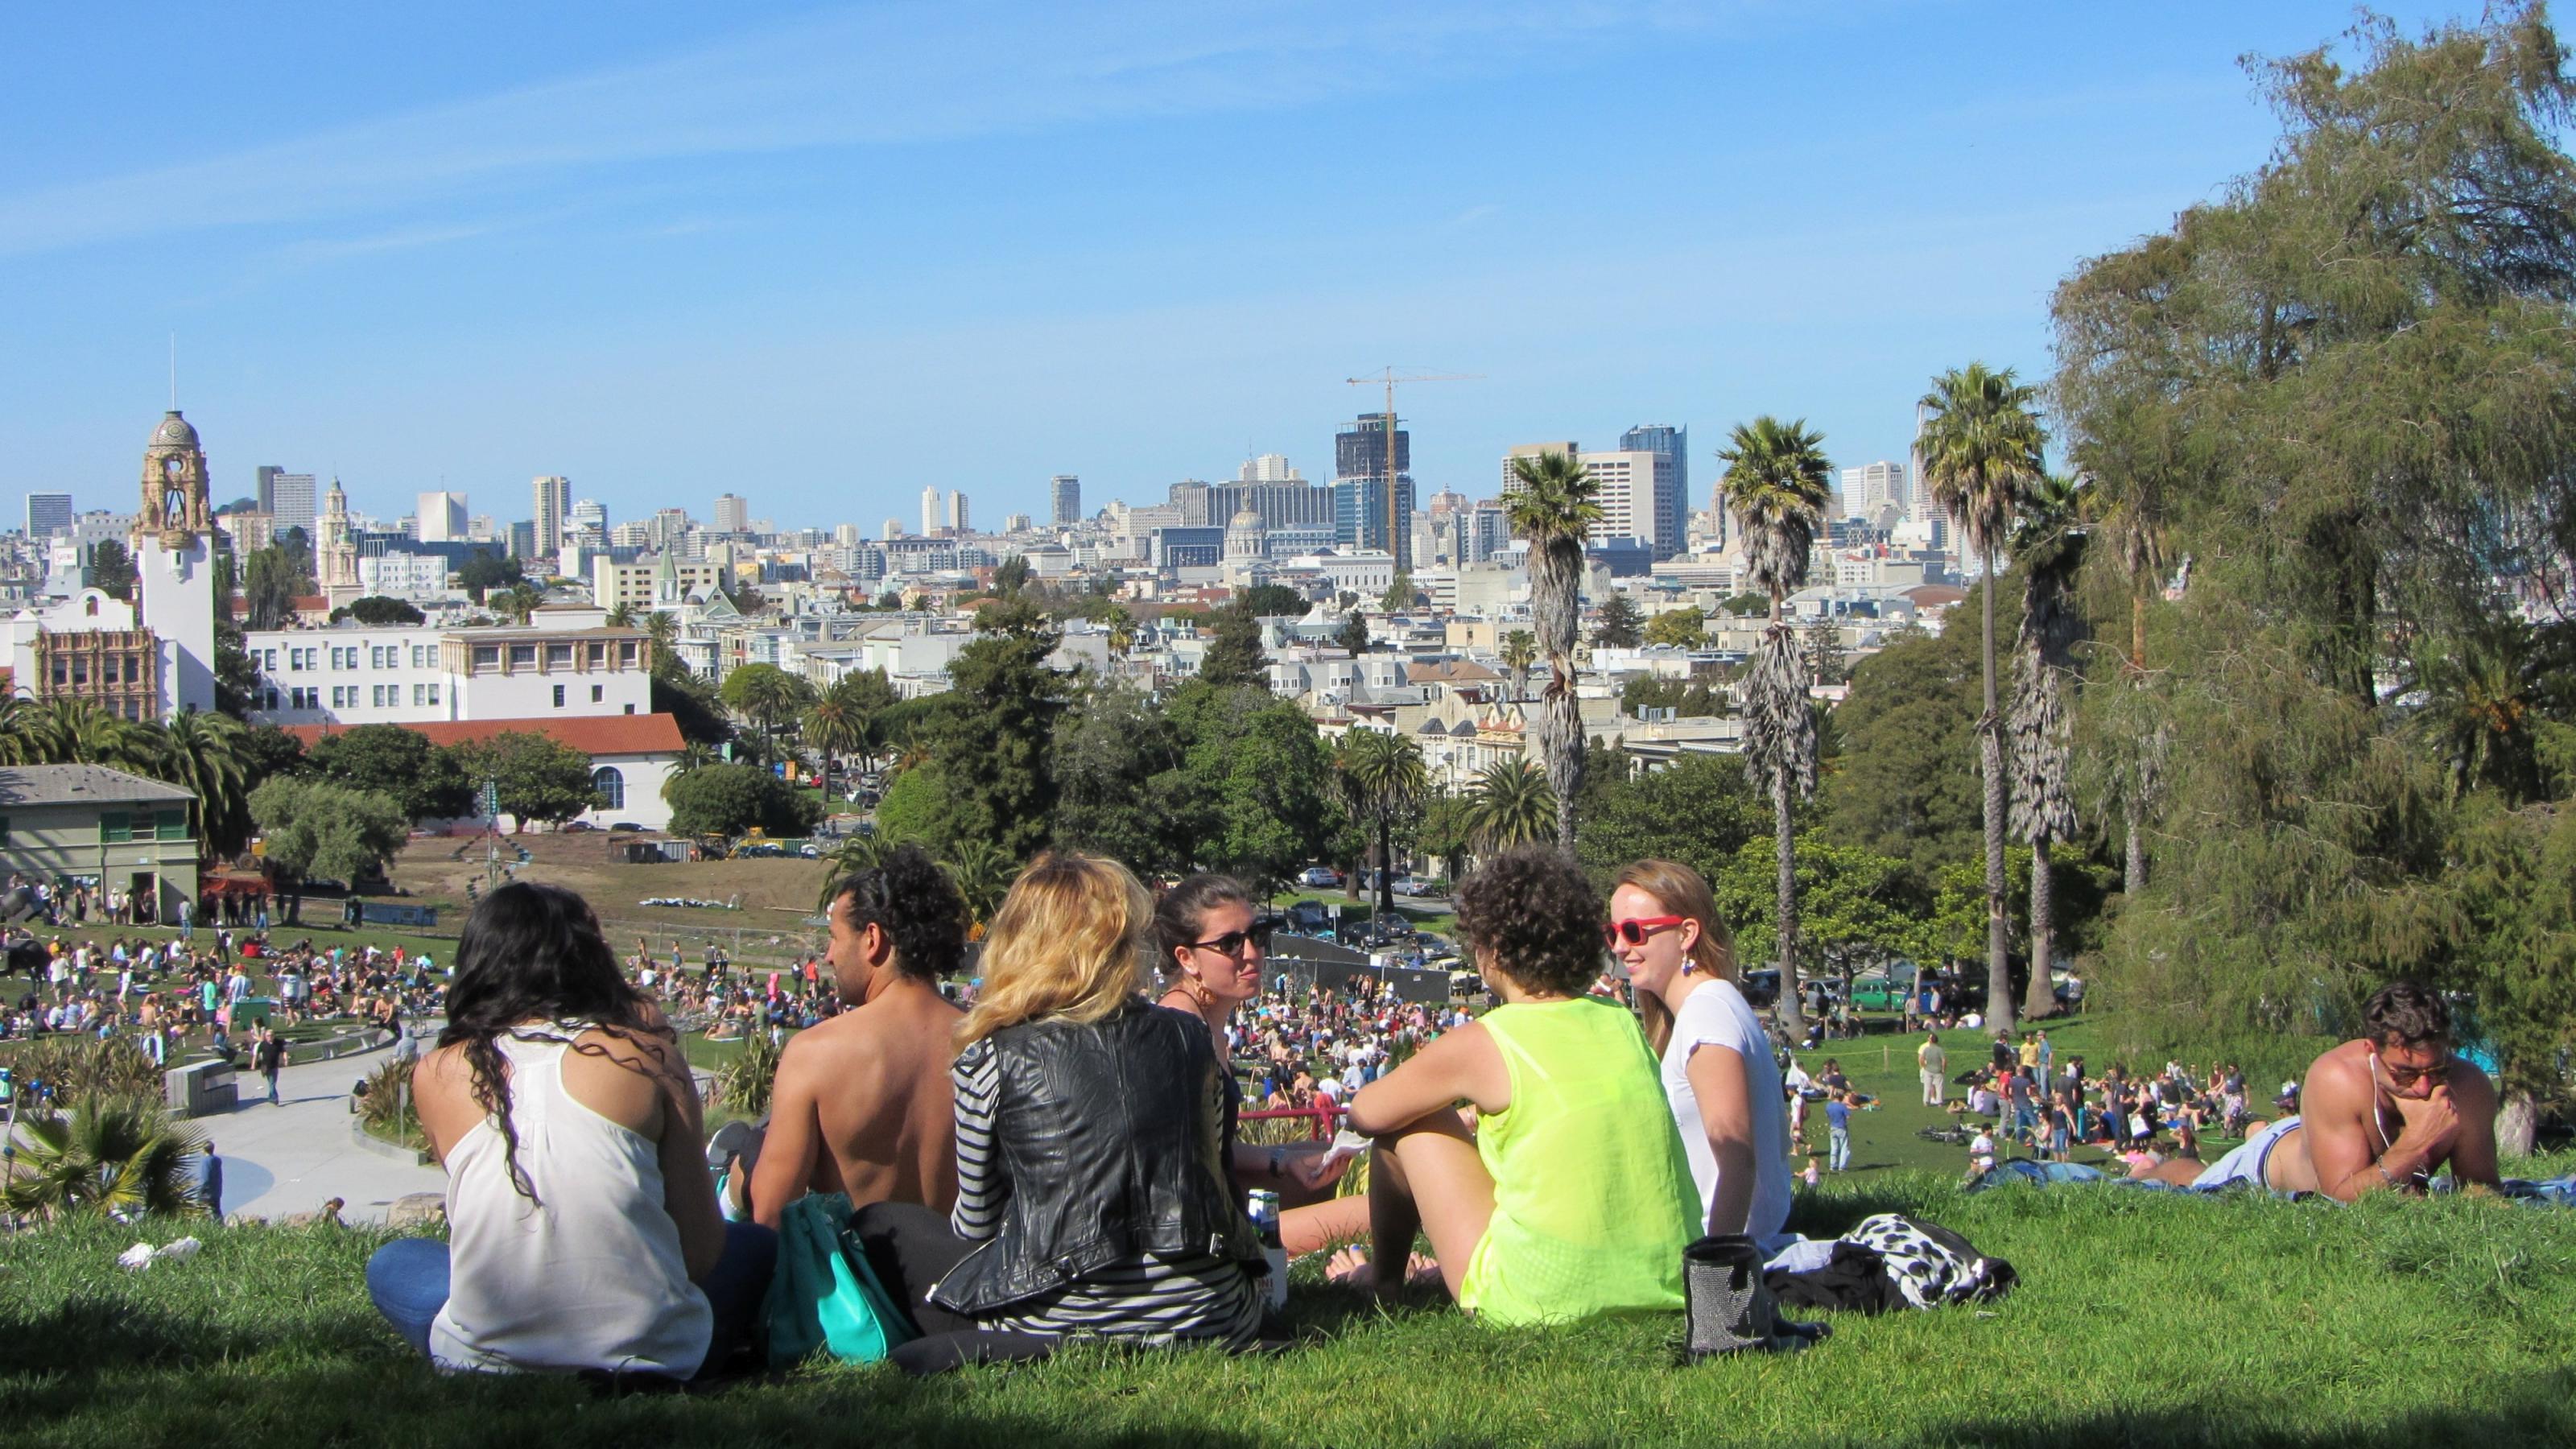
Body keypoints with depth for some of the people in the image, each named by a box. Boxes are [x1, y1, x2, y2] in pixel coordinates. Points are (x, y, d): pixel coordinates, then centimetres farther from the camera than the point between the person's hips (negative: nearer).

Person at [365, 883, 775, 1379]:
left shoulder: (436, 1075, -1)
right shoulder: (642, 1045, -7)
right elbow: (702, 1248, -5)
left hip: (488, 1358, 0)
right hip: (649, 1355, 0)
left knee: (391, 1265, 32)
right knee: (757, 1247, 28)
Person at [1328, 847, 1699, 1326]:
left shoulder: (1478, 1045, -10)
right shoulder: (1624, 1025, 5)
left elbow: (1365, 1113, 6)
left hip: (1543, 1302, -6)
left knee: (1409, 1122, 12)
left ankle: (1384, 1278, 31)